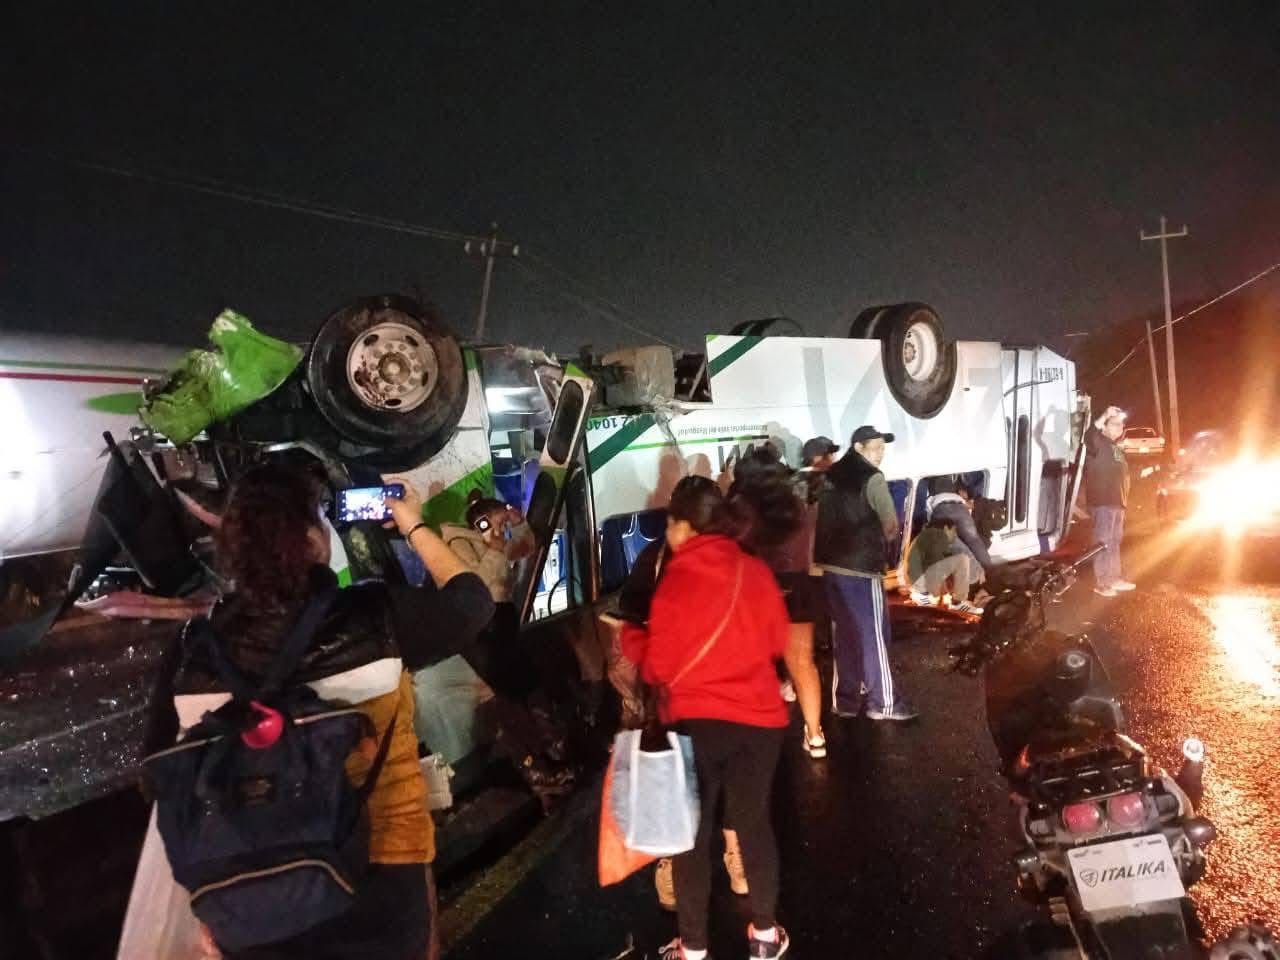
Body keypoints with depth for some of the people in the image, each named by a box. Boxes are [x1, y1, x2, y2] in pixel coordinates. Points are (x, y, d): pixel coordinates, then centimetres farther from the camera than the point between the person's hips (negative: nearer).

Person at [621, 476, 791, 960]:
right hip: (759, 718, 4)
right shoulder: (756, 570, -3)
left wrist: (630, 634, 7)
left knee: (692, 832, 10)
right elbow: (777, 642, 10)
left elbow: (659, 666, -10)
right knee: (754, 821, 18)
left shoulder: (678, 577, -13)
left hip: (696, 720, -4)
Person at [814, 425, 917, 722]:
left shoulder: (831, 477, 11)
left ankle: (844, 701, 19)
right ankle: (883, 703, 10)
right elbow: (892, 526, -10)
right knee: (873, 636, 3)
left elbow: (821, 519, 14)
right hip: (862, 568, -7)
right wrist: (877, 540, 9)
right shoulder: (872, 478, -10)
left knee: (845, 635, 15)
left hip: (830, 565, 7)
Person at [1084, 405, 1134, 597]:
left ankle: (1116, 578, 27)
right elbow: (1088, 437, -35)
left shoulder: (1115, 447, 20)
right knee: (1104, 542, -8)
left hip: (1117, 502, 10)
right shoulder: (1099, 442, -8)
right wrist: (1104, 416, -41)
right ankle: (1101, 583, -4)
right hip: (1103, 502, -10)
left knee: (1115, 542, 17)